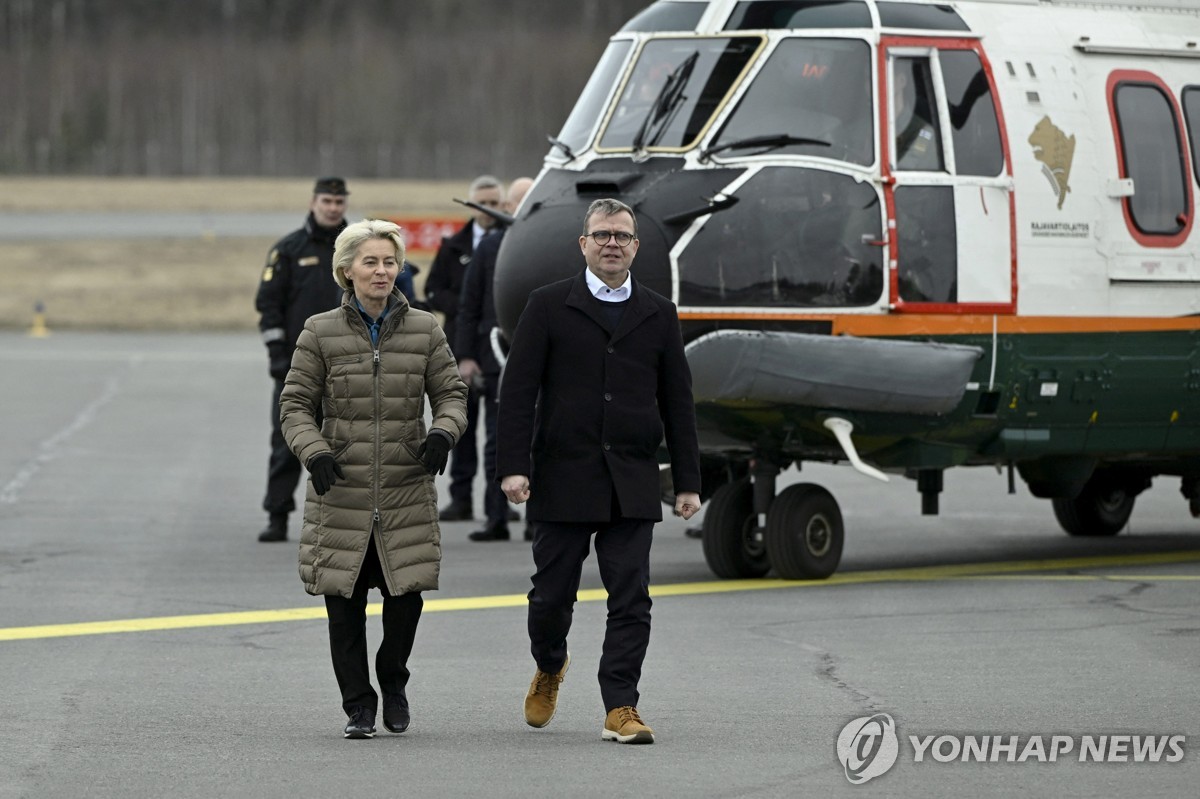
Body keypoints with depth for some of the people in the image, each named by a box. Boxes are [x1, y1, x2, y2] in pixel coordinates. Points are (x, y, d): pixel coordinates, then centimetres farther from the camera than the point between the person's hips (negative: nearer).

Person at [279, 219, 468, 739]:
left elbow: (450, 393, 10)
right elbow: (295, 403, 4)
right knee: (345, 606, 0)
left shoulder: (424, 330, 6)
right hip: (341, 493, -1)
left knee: (406, 595, -3)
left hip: (406, 493, 1)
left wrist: (443, 432, -11)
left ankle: (393, 680, 26)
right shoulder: (320, 333, 2)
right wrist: (314, 451, -14)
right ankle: (358, 705, 15)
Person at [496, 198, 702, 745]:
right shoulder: (549, 306, 3)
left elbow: (678, 403, 13)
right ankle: (549, 668, 35)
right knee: (552, 593, 6)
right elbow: (517, 390, -1)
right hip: (563, 478, -1)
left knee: (631, 600, -6)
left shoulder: (658, 315, 11)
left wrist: (687, 481, 8)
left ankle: (620, 708, -4)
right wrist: (513, 465, -11)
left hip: (632, 484, 2)